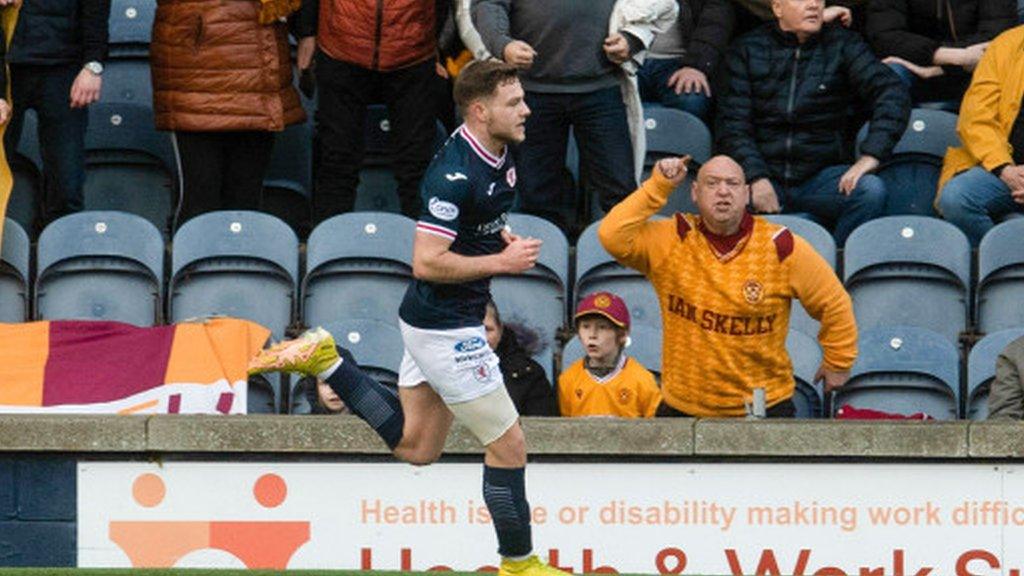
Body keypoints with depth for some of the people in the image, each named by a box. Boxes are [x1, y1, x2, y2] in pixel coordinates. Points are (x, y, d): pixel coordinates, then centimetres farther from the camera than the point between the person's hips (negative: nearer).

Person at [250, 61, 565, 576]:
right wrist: (502, 262, -20)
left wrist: (501, 237, 5)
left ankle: (324, 361, 18)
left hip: (431, 321, 10)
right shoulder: (456, 174, -24)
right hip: (445, 328, -10)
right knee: (508, 445, -1)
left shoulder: (498, 155, 5)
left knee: (415, 447, 18)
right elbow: (427, 263, -26)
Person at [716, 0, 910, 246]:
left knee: (872, 191, -31)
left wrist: (870, 156, -19)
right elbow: (733, 125, 2)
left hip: (822, 175, 1)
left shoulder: (843, 45, 8)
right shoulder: (748, 49, 8)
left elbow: (893, 93, -3)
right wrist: (756, 178, -15)